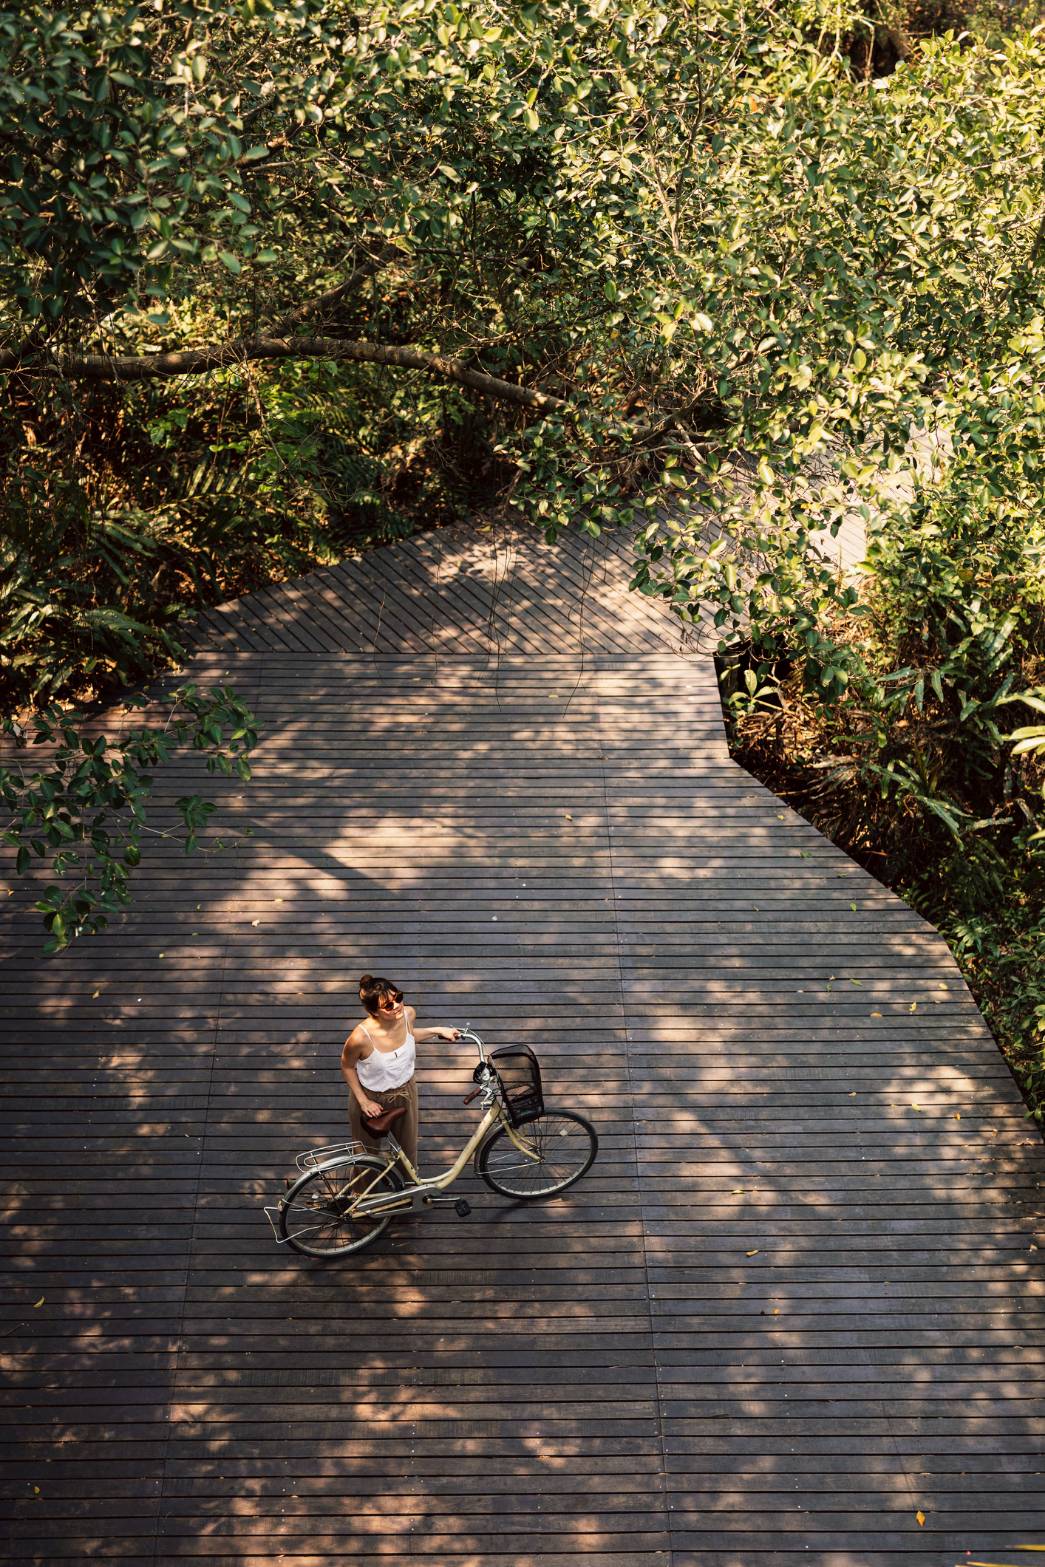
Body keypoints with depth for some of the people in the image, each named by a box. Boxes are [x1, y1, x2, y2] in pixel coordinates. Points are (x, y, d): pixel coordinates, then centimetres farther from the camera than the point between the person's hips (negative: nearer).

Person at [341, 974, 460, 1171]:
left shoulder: (408, 1014, -24)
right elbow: (347, 1067, -16)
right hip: (372, 1099, -4)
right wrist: (363, 1101, -15)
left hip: (405, 1092, 4)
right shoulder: (361, 1037, -38)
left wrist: (438, 1031, -5)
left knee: (409, 1144, 30)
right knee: (369, 1152, 23)